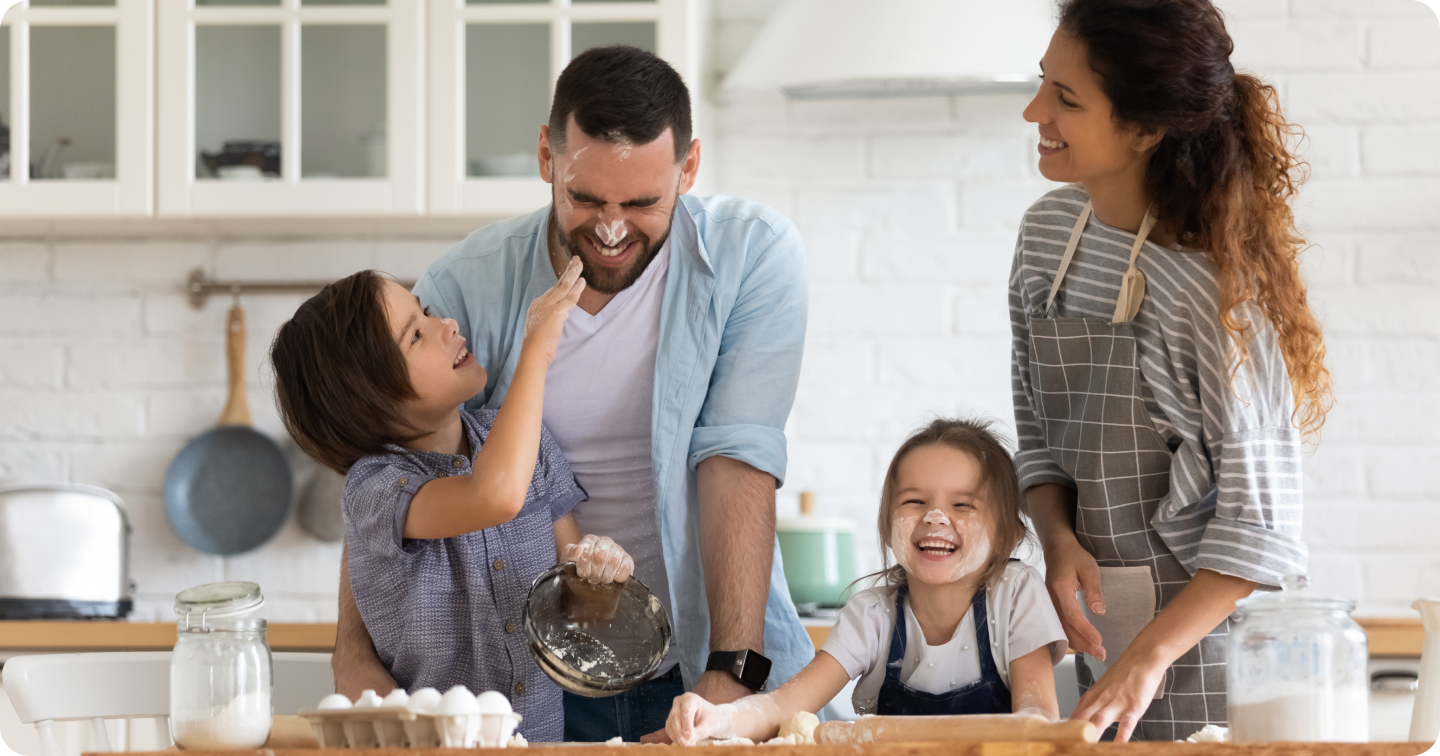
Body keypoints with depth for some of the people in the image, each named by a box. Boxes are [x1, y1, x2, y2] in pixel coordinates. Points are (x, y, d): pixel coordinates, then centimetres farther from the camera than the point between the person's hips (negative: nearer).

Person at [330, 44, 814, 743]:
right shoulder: (467, 286, -6)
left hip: (704, 666, -1)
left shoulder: (753, 254, -6)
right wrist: (354, 652, -19)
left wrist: (730, 678, -21)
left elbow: (739, 462, -13)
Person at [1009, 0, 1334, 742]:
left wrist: (1149, 657, -23)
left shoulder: (1216, 281, -20)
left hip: (1205, 624, -6)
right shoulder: (1049, 229, 2)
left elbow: (1259, 514, -18)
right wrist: (1058, 538, -8)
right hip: (1104, 622, 6)